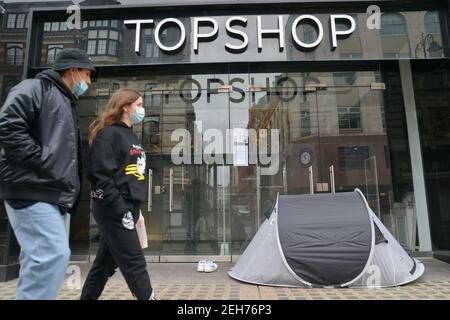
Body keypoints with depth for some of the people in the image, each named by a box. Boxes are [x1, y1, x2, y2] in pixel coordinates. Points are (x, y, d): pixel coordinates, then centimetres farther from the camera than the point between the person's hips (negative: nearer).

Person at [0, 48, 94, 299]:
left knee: (44, 256, 12)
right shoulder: (35, 89, -3)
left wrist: (69, 188, 16)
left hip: (53, 193, 9)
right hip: (32, 190, -9)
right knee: (54, 254, -15)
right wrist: (40, 161, -19)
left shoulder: (68, 103, 25)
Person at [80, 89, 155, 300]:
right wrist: (121, 211, -19)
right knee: (135, 264, -4)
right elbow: (101, 177, -18)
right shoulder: (108, 134, -10)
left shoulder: (130, 135, 17)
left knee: (106, 263, 16)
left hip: (127, 209, 9)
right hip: (114, 211, -9)